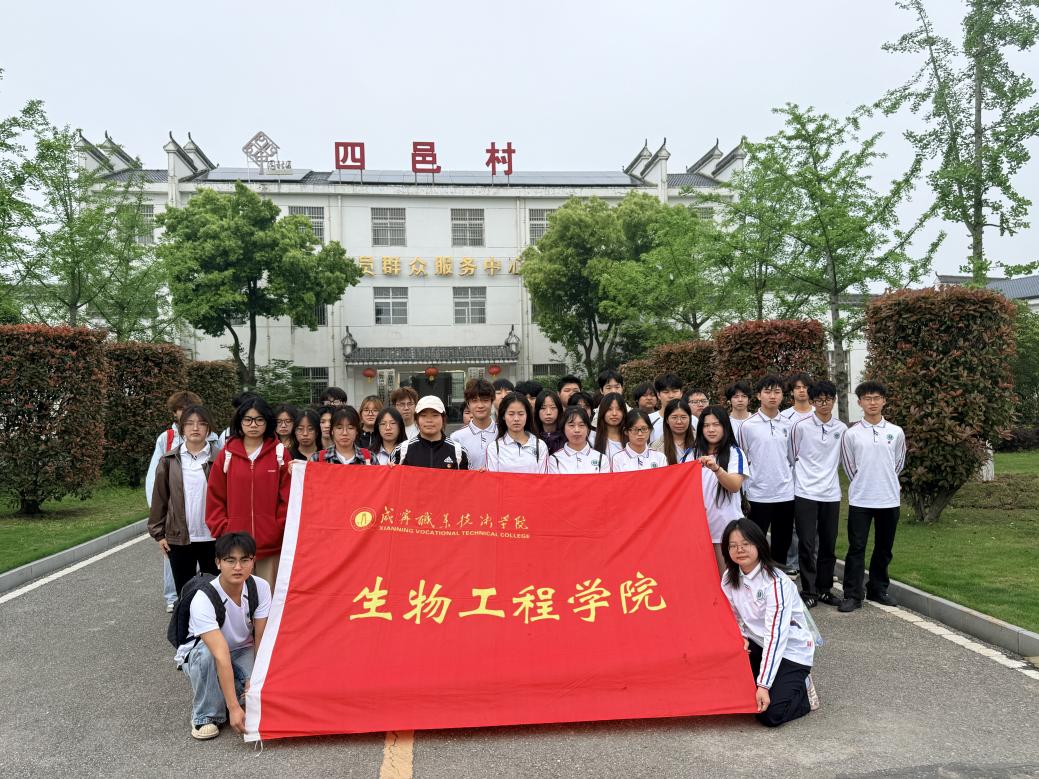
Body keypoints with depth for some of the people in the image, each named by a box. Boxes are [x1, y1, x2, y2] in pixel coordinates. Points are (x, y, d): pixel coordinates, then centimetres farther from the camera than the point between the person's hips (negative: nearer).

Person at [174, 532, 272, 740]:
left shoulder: (260, 587, -19)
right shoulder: (203, 598, -32)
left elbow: (261, 639, -14)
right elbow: (221, 654, -39)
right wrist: (234, 708, -42)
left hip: (242, 652, 3)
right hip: (200, 654, -3)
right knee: (207, 652, -38)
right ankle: (205, 716, -14)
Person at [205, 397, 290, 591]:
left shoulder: (279, 454, 2)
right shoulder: (227, 455, 5)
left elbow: (287, 497, 1)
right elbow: (215, 498, 7)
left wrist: (279, 529, -5)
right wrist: (222, 530, 0)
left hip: (270, 543, -1)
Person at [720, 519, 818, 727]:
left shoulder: (776, 582, -25)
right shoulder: (729, 578, -5)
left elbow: (776, 635, -28)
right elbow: (734, 615, 9)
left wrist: (764, 685, -29)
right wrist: (741, 637, -14)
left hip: (791, 650, -6)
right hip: (758, 645, 6)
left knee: (770, 714, -19)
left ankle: (800, 688, 9)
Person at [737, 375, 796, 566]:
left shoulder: (788, 426, 5)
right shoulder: (748, 426, -4)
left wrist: (792, 484, 12)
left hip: (785, 493, 3)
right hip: (758, 495, -3)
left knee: (782, 545, 12)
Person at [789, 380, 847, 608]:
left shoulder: (841, 429, 4)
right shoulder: (800, 426, -5)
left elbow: (843, 458, 17)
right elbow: (792, 457, 5)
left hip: (831, 493, 3)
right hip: (805, 493, -3)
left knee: (829, 545, 10)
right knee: (807, 544, -2)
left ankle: (824, 588, 23)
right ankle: (809, 591, 8)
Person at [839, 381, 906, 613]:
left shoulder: (896, 432, 2)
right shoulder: (851, 434, -2)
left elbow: (899, 463, 15)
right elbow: (849, 467, 6)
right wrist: (863, 484, 8)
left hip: (889, 499, 2)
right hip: (860, 499, -2)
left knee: (884, 548, 12)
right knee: (856, 548, -2)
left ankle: (878, 589, 26)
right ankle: (852, 595, 3)